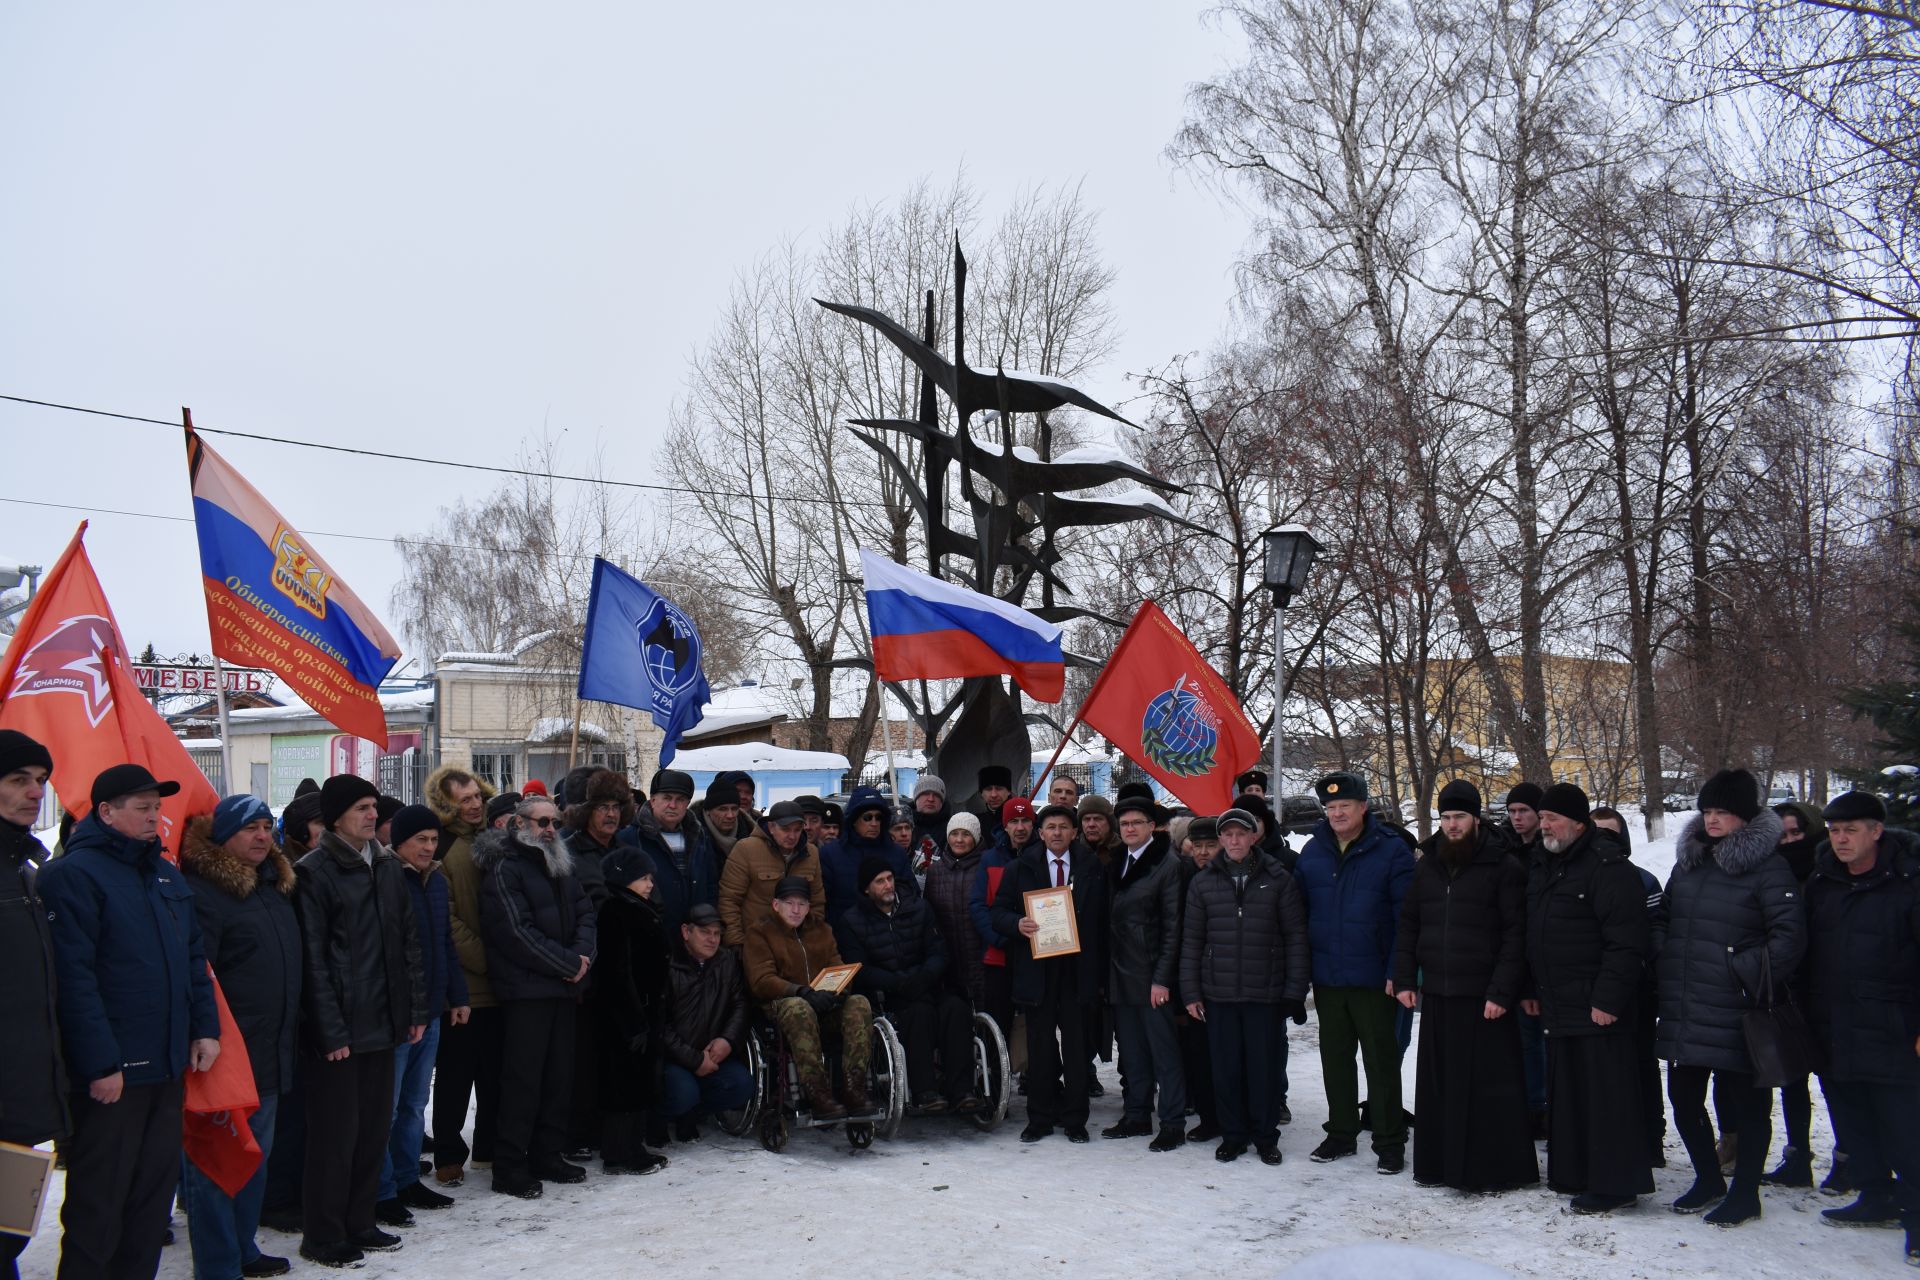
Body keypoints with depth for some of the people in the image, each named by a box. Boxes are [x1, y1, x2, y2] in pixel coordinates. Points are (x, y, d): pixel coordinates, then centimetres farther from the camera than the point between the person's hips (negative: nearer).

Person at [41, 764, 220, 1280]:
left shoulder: (166, 875, 14)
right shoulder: (74, 874, -11)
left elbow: (194, 958, 17)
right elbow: (74, 976, -17)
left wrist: (205, 1027, 7)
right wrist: (100, 1062, -20)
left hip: (168, 1066, 8)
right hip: (110, 1074, -7)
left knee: (154, 1191, 15)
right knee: (98, 1203, 2)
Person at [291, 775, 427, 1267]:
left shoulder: (389, 866, 10)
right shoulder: (315, 872, -10)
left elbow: (409, 941, 14)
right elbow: (312, 959, -13)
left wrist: (415, 1009, 9)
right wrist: (330, 1031, -16)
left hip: (383, 1022, 6)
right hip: (338, 1030, -6)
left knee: (375, 1129, 13)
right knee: (335, 1133, 2)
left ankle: (359, 1223, 26)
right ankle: (323, 1236, 15)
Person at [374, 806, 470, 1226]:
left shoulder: (437, 881, 11)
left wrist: (458, 995, 15)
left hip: (430, 1011, 8)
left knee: (415, 1104, 16)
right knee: (386, 1107, 0)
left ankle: (407, 1180, 27)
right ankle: (381, 1193, 9)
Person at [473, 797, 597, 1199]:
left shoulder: (562, 867, 15)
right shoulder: (504, 869, -10)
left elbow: (585, 912, 12)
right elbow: (517, 932, -17)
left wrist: (581, 954, -8)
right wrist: (569, 963, -13)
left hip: (564, 986, 8)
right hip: (526, 988, -7)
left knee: (558, 1074, 11)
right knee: (523, 1077, -4)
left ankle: (547, 1155, 22)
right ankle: (509, 1168, 4)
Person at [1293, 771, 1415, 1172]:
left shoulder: (1391, 850, -8)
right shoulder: (1313, 850, 5)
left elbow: (1406, 914, -9)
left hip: (1374, 978, -5)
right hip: (1327, 977, 5)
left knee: (1382, 1061, 4)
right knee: (1335, 1060, 15)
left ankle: (1389, 1142, 15)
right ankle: (1341, 1133, 28)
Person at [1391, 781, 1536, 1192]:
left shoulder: (1503, 866, -6)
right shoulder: (1427, 865, 11)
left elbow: (1516, 934, -10)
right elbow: (1408, 924, 15)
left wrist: (1501, 991, -15)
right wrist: (1404, 979, 6)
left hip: (1484, 997, -5)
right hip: (1436, 993, 5)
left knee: (1491, 1085, 0)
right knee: (1438, 1084, 11)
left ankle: (1500, 1169, 11)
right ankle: (1440, 1164, 21)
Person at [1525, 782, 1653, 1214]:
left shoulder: (1608, 867, -14)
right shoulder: (1540, 866, 14)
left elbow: (1626, 942, -19)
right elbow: (1532, 936, 22)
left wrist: (1608, 999, -21)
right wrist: (1529, 990, 18)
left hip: (1598, 1008, -9)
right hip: (1557, 1006, 9)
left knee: (1606, 1095, -3)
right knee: (1565, 1094, 15)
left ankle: (1614, 1183, 5)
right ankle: (1571, 1173, 26)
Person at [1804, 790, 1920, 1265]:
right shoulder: (1820, 882, 8)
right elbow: (1806, 952, 16)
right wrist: (1805, 1018, 14)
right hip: (1832, 1036, 6)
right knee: (1853, 1126, 15)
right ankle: (1877, 1199, 29)